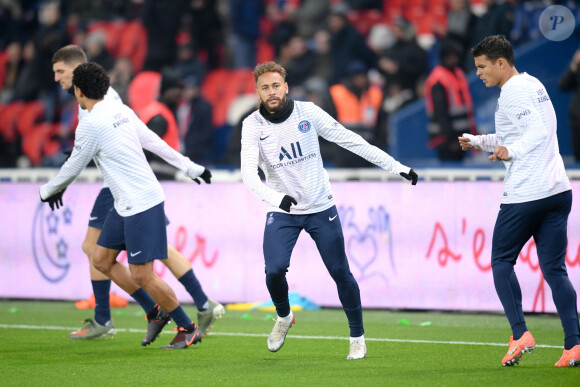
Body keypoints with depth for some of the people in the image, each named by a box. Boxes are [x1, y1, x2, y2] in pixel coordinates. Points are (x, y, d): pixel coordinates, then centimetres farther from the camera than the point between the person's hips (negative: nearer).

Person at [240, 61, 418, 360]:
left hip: (321, 208, 1)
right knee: (274, 269, -19)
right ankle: (283, 317, 12)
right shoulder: (253, 125, -10)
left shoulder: (307, 112, -8)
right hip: (282, 212, 0)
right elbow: (248, 173, -21)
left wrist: (395, 167, -3)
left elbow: (349, 140, -2)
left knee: (340, 273, -1)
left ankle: (357, 338, 17)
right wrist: (275, 197, -40)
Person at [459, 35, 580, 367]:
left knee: (502, 262, 6)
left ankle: (520, 334, -5)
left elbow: (539, 132, -22)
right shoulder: (533, 85, 20)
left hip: (525, 194, -8)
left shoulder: (515, 91, -9)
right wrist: (477, 141, 25)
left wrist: (512, 151, -30)